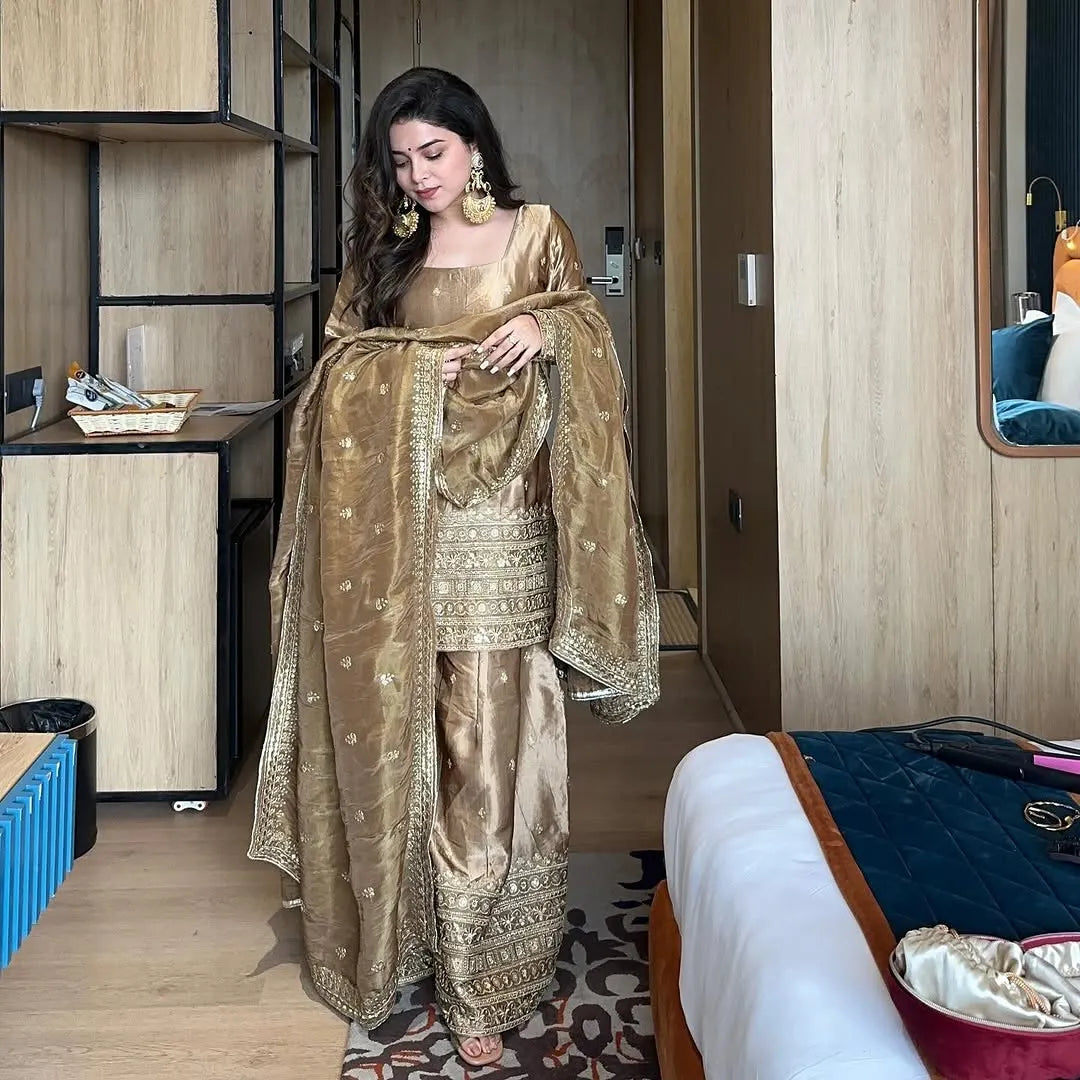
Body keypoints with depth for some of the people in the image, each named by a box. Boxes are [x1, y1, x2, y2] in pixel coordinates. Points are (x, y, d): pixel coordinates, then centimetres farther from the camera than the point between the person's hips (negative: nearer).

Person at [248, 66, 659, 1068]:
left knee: (490, 746, -4)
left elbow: (590, 340, 8)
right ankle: (403, 933, 20)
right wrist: (415, 369, -7)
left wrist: (548, 326, -14)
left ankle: (482, 982, 5)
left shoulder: (536, 232, 6)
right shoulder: (381, 251, 13)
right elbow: (339, 371, 11)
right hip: (395, 530, 3)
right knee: (399, 733, 4)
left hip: (499, 531, -2)